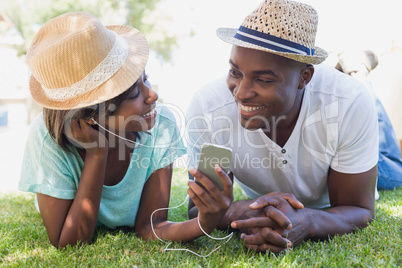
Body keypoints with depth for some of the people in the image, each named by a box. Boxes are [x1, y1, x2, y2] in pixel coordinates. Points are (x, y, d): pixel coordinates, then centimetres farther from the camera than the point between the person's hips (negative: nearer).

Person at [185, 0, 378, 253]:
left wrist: (307, 222, -49)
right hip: (259, 204, 0)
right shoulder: (206, 109, -34)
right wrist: (239, 211, -48)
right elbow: (198, 208, -23)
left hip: (330, 212, 1)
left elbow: (359, 211, -25)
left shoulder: (352, 104, -35)